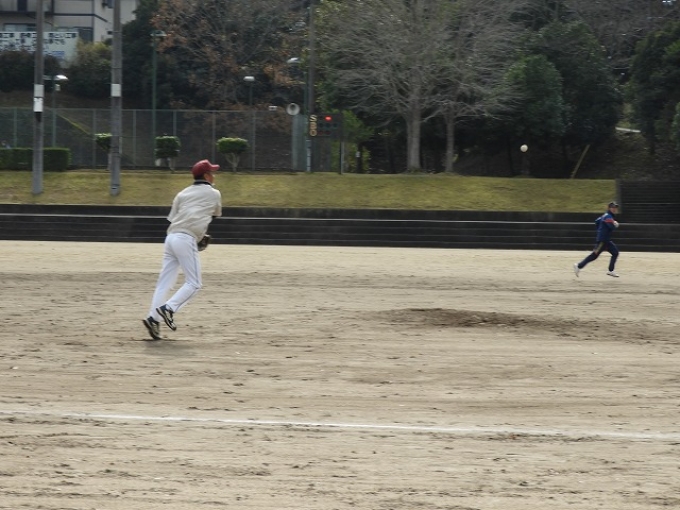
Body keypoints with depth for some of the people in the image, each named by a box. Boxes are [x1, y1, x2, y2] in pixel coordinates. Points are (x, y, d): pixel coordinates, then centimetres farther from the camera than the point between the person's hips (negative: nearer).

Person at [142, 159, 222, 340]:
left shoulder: (183, 194, 20)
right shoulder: (213, 194, 8)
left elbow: (172, 218, 15)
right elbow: (217, 213, 27)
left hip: (170, 237, 6)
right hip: (186, 239, -6)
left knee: (165, 282, 5)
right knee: (194, 283, -1)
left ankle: (153, 318, -7)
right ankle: (168, 308, -18)